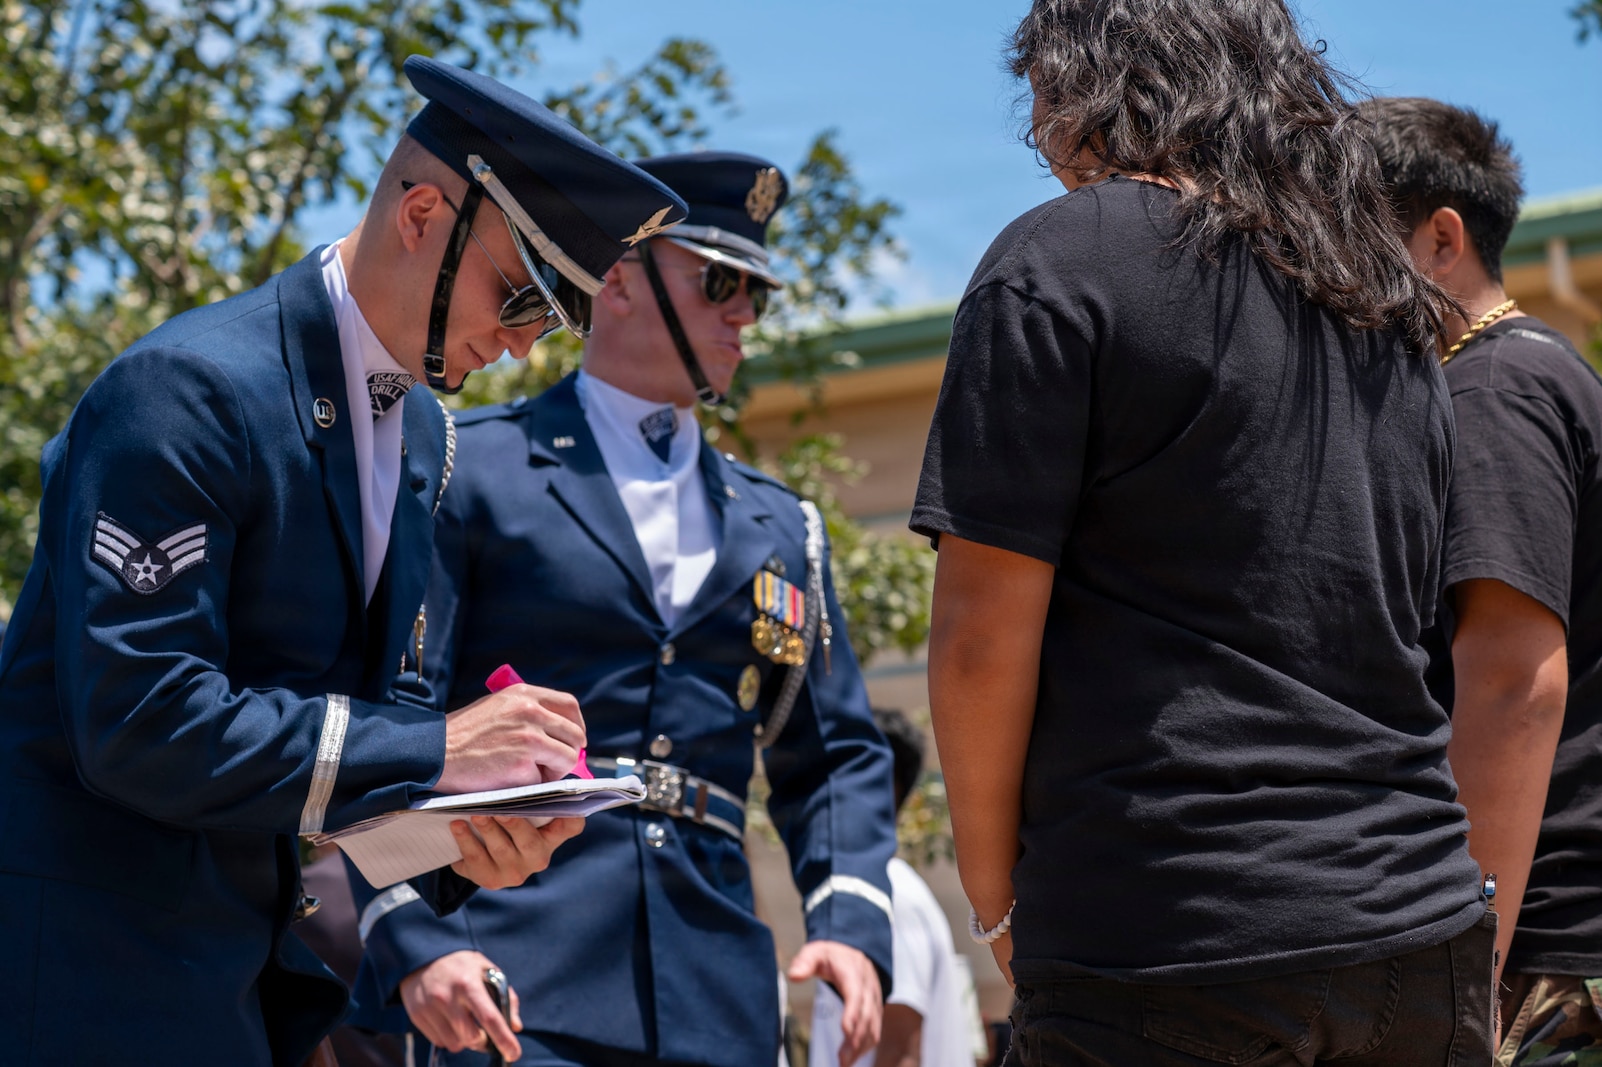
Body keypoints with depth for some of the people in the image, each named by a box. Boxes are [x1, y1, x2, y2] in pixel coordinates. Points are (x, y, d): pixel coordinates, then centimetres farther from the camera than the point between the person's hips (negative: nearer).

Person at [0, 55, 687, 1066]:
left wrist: (462, 828, -7)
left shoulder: (425, 437, 10)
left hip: (261, 959, 8)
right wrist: (433, 753, -24)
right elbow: (136, 720, -25)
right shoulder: (188, 390, -18)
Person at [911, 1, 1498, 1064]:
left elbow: (982, 641, -10)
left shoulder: (1061, 260, -4)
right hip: (1420, 932, 7)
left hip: (1165, 941, -6)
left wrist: (997, 900, 3)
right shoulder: (1400, 312, 18)